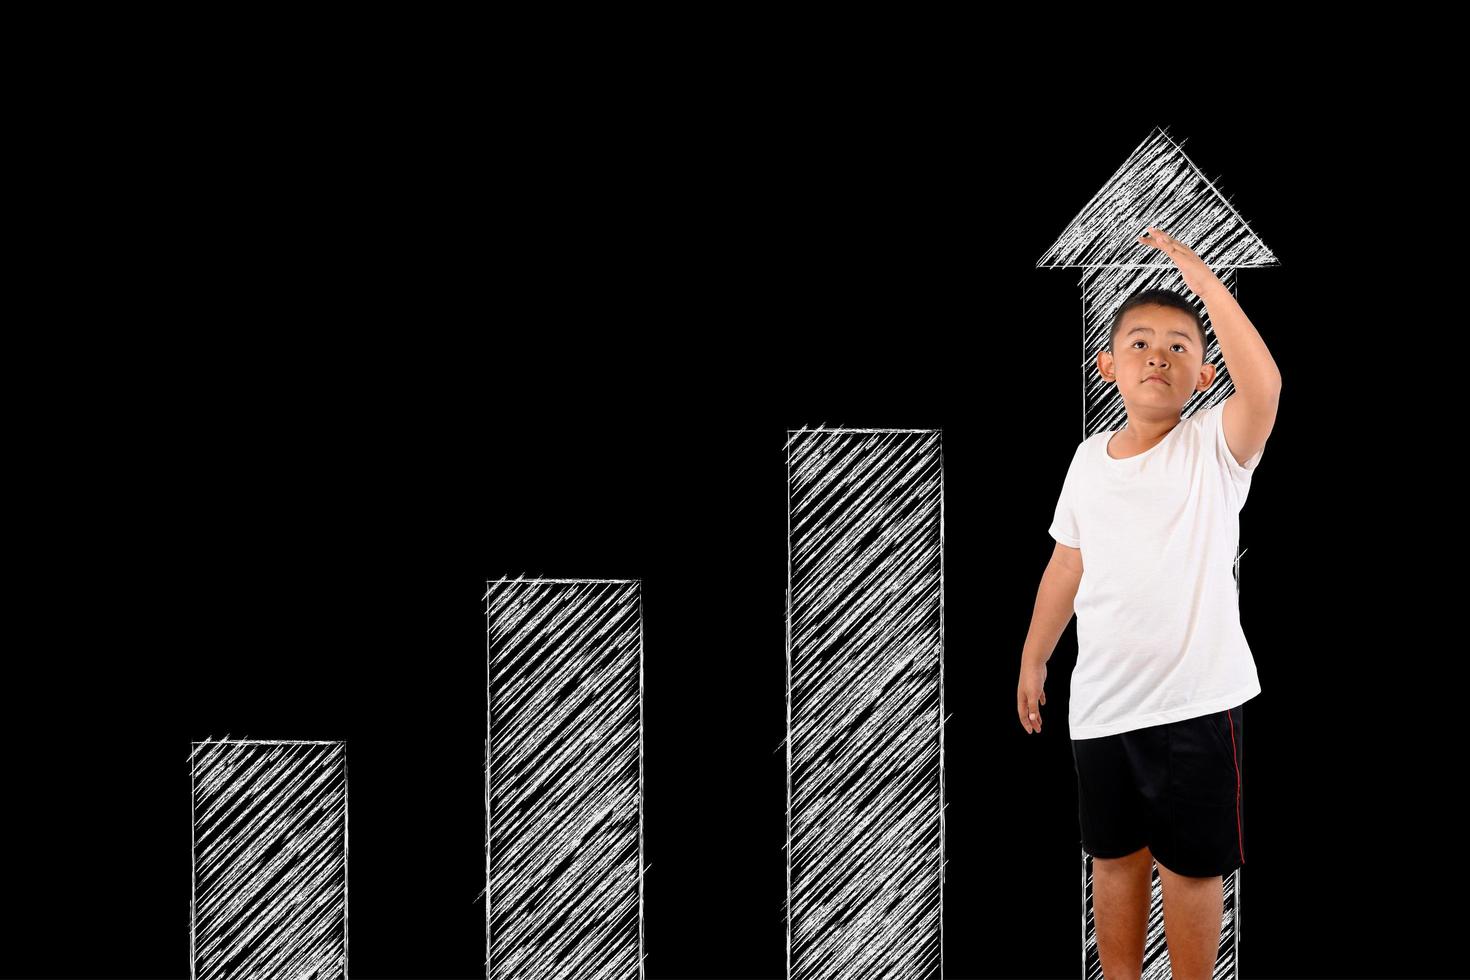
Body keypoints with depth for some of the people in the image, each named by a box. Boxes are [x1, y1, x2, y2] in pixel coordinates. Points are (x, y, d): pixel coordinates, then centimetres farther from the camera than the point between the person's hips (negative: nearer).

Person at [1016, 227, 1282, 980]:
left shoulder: (1215, 448, -9)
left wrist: (1194, 270, -29)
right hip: (1101, 701, 5)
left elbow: (1263, 381, -30)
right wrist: (1033, 658, 18)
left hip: (1196, 700, -5)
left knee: (1189, 864, 5)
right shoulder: (1089, 458, 5)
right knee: (1113, 856, 17)